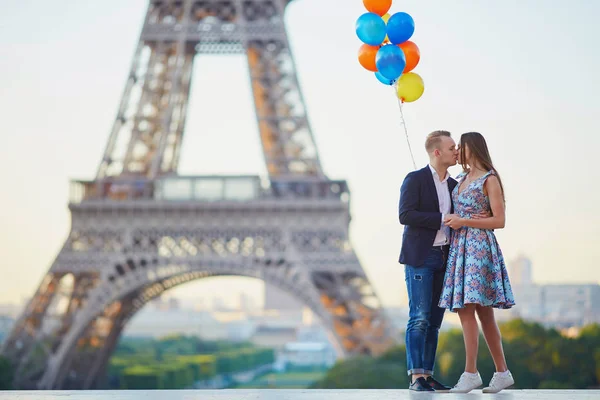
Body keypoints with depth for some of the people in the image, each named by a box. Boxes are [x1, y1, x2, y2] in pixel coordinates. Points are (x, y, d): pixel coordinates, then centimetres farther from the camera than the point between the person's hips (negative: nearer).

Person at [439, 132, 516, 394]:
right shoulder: (461, 179, 17)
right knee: (484, 314, 7)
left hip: (479, 247, -8)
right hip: (460, 247, 8)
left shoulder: (490, 179, -4)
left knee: (466, 309, -15)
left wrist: (464, 222, -12)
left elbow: (499, 221, -9)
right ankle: (502, 372, 10)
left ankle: (471, 373, -14)